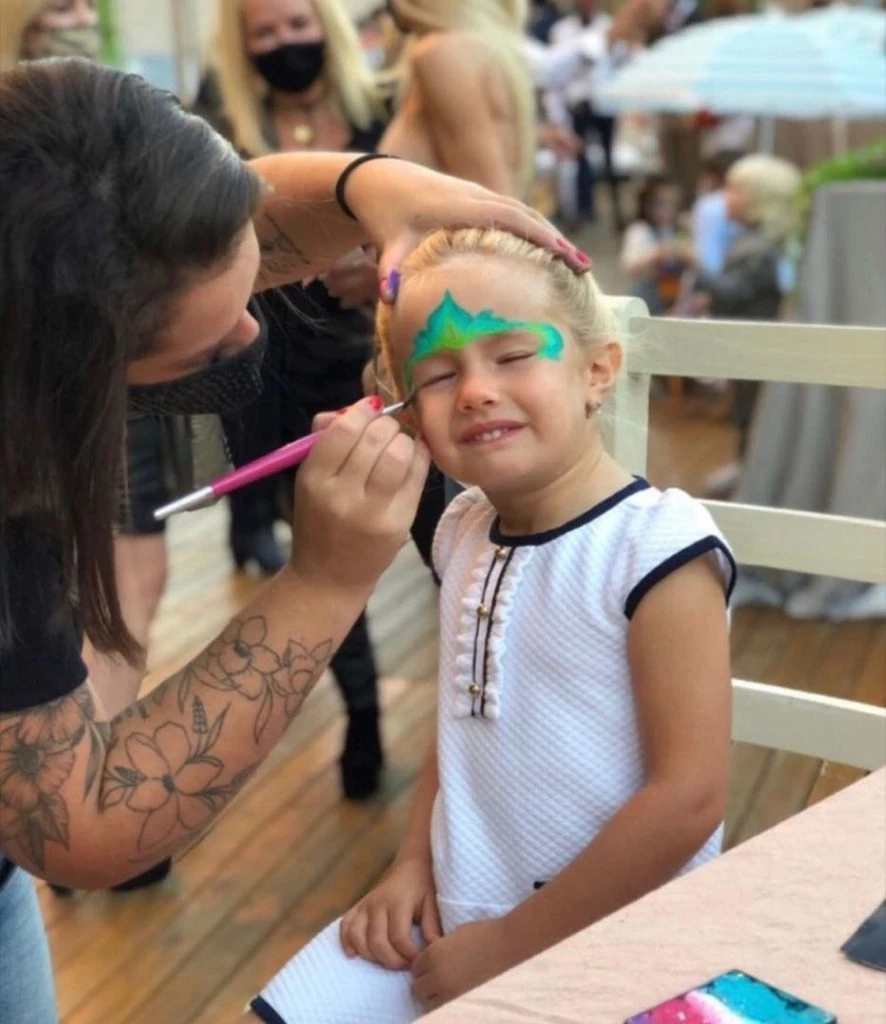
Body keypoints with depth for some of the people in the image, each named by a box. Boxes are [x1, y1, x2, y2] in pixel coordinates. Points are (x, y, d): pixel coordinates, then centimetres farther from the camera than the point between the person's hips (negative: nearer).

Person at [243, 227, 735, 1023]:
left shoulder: (657, 546, -19)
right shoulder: (463, 532, 2)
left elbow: (689, 799, -20)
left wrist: (510, 945, -15)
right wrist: (415, 863, 2)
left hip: (607, 943, -6)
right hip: (449, 917, 6)